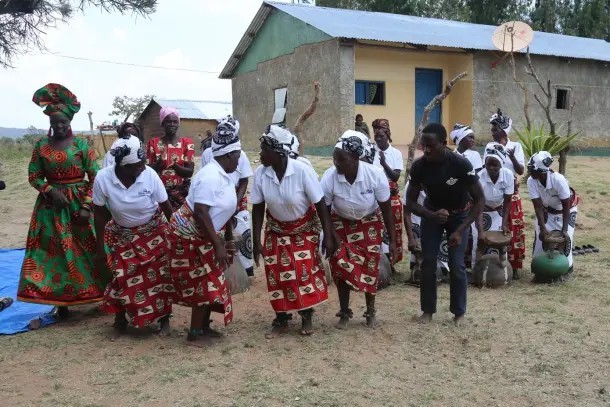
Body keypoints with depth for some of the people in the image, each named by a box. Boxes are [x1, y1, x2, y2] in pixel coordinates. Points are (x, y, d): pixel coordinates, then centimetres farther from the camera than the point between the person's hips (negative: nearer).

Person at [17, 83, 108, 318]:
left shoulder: (82, 145, -3)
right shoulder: (41, 146, 4)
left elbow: (95, 177, -4)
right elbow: (33, 177, 6)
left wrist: (86, 206, -12)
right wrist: (51, 190, -12)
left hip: (79, 203, -2)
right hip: (51, 206, 2)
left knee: (86, 249, 1)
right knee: (54, 252, 2)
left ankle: (103, 294, 12)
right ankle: (61, 301, 10)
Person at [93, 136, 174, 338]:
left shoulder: (150, 174, -24)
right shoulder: (103, 178, -24)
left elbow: (166, 206, -12)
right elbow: (99, 214, -11)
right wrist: (100, 247, -6)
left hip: (153, 231, 0)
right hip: (122, 235, 0)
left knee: (159, 275, 2)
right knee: (124, 277, 2)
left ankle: (164, 317, 20)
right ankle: (120, 320, 22)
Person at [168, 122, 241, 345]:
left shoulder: (225, 176, 7)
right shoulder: (211, 176, -23)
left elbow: (223, 211, 15)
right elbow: (200, 212, -28)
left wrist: (229, 240, 17)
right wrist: (219, 245, -27)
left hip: (204, 237, 9)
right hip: (190, 235, -9)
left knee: (209, 282, 14)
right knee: (203, 284, -3)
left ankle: (204, 327, 25)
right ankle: (195, 333, 8)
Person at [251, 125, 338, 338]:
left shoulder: (302, 170, -28)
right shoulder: (260, 173, -19)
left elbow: (320, 204, -20)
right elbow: (258, 208, -8)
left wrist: (328, 236, -19)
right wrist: (256, 241, -8)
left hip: (305, 228, -3)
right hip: (276, 229, 3)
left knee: (305, 271, -1)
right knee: (276, 274, 3)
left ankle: (307, 316, 21)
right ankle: (281, 318, 19)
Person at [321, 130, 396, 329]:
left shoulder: (376, 175, -29)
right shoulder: (329, 177, -29)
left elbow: (386, 209, -16)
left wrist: (392, 240, -12)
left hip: (369, 223, 0)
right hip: (341, 223, 0)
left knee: (370, 267, 1)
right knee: (341, 267, -2)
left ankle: (370, 312, 22)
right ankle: (344, 313, 17)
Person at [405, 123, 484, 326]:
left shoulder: (461, 165, -31)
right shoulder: (419, 166, -23)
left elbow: (480, 199, -23)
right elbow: (410, 202, -14)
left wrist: (460, 230, -29)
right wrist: (431, 216, -34)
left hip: (459, 214, -2)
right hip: (432, 212, 2)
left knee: (456, 264, -7)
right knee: (428, 262, -3)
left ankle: (459, 312, 10)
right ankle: (428, 310, 12)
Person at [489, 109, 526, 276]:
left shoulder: (515, 146, 0)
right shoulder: (489, 146, 4)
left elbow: (521, 171, -5)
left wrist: (512, 157, -19)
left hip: (511, 194, -1)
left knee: (514, 229, 0)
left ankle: (514, 265, 9)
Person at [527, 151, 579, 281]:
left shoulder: (559, 180, -37)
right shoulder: (531, 181, -28)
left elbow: (566, 206, -28)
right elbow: (538, 206, -23)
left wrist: (564, 229, -27)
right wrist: (542, 228, -28)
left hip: (566, 210, -3)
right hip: (546, 210, 3)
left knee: (565, 238, -9)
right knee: (540, 237, -3)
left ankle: (567, 270, 9)